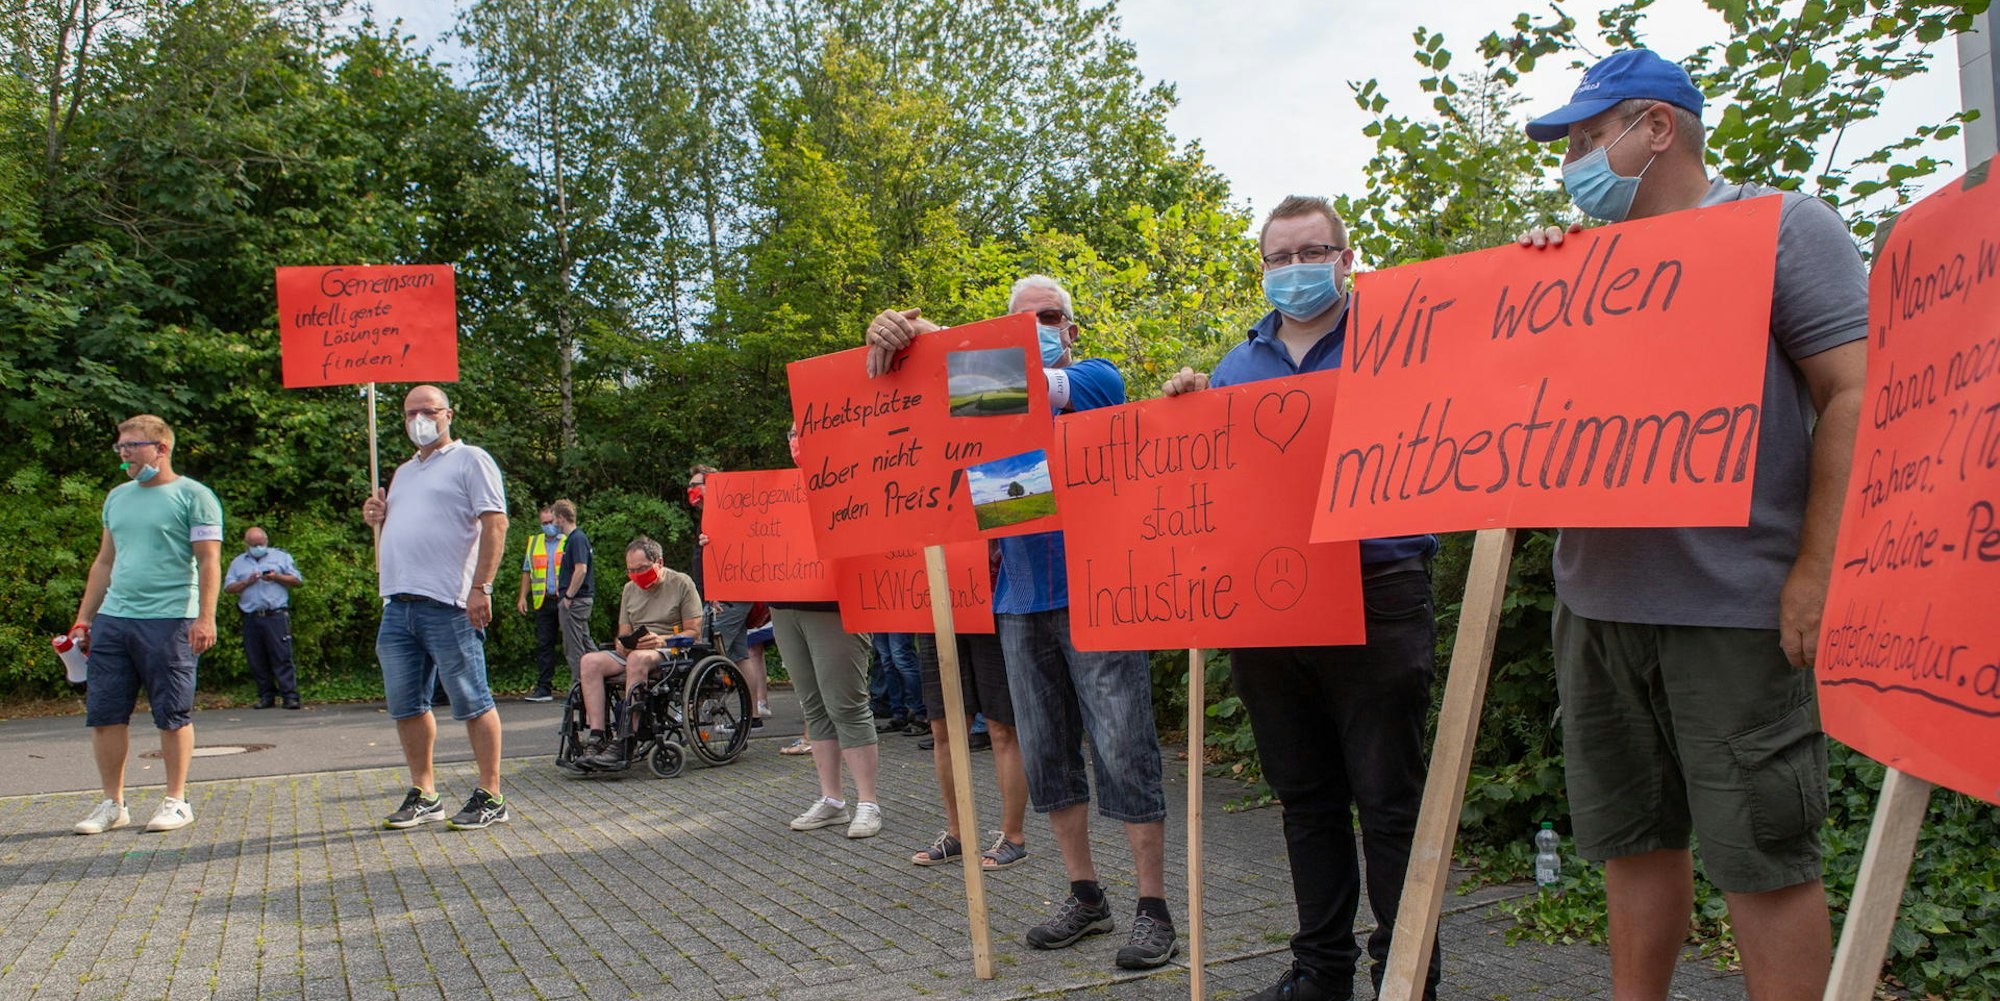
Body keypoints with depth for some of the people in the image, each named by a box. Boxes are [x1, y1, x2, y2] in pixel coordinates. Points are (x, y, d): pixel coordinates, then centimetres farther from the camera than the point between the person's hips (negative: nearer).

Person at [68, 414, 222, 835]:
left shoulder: (193, 496, -2)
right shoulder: (117, 497, 18)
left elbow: (209, 561, -8)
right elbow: (104, 562, 22)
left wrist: (205, 618, -16)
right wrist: (84, 618, 17)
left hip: (169, 621, -6)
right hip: (112, 619, 6)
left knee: (173, 715, 1)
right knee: (104, 715, 6)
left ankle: (176, 801, 11)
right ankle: (112, 803, 17)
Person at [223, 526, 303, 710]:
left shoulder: (281, 556, 13)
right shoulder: (238, 563, 18)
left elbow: (297, 580, 7)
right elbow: (228, 587, 9)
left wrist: (276, 577, -8)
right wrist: (247, 581, -6)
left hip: (276, 616, -3)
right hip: (251, 618, 3)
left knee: (282, 657, -9)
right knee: (257, 660, 3)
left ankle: (290, 696, -12)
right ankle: (266, 696, 11)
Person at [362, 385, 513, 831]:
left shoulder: (470, 460, 0)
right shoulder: (403, 472, 24)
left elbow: (495, 523, -10)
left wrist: (480, 587, -18)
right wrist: (378, 518, 9)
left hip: (448, 604, -8)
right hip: (398, 605, 8)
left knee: (472, 703, -3)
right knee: (406, 706, 10)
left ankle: (490, 797, 3)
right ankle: (424, 795, 21)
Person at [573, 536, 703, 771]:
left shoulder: (682, 583, 1)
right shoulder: (630, 589, 19)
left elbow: (694, 631, -6)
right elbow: (624, 632, 18)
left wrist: (661, 640, -21)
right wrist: (622, 644, -6)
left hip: (671, 652, -6)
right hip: (631, 652, 6)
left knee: (638, 658, -39)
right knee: (590, 661, -21)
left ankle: (622, 744, -41)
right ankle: (597, 737, -30)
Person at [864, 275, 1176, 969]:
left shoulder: (1098, 378, 1)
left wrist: (926, 333, -19)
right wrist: (893, 341, -16)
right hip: (1020, 603, 5)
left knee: (1124, 753, -5)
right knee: (1046, 755, 10)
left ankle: (1153, 909, 6)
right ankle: (1085, 896, 23)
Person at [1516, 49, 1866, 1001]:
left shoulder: (1783, 227, 0)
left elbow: (1857, 397, -7)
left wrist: (1817, 571, -15)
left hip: (1736, 607, -6)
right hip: (1597, 601, 6)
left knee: (1760, 857, 0)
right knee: (1632, 839, 13)